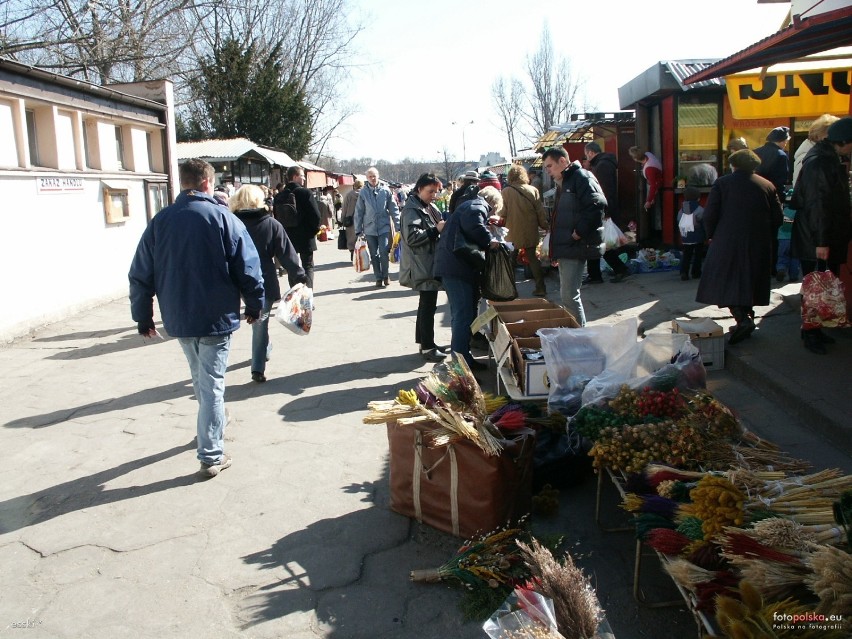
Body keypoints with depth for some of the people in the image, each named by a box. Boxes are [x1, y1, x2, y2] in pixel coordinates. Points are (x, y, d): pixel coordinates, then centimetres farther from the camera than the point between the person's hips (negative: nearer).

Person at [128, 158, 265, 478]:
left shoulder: (160, 221, 1)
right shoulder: (223, 218, -10)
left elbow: (141, 274, 3)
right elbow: (248, 268, -10)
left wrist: (142, 316, 12)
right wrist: (254, 305, 4)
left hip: (178, 318, 4)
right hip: (216, 318, -4)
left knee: (201, 380, 24)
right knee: (212, 385, 2)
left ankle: (213, 431, 42)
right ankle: (211, 456, 6)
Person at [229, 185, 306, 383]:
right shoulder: (271, 224, -5)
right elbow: (287, 254, -6)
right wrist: (300, 277, 0)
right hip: (264, 283, -2)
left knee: (258, 322, 23)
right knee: (260, 324, 4)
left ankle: (264, 351, 40)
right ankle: (258, 368, 1)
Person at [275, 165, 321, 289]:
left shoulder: (279, 196, 4)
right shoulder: (305, 192, -12)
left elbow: (276, 216, 7)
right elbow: (315, 214, -15)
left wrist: (283, 232, 14)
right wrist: (315, 229, 1)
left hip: (287, 237, 4)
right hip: (305, 237, -4)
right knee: (308, 266, 5)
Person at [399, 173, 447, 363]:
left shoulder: (429, 208, 15)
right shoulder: (412, 210, -14)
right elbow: (412, 237, -23)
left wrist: (443, 227, 5)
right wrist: (436, 230, -23)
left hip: (430, 263, 10)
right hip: (422, 266, -10)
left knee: (427, 303, 16)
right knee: (428, 305, -7)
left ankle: (424, 341, 26)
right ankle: (427, 347, -1)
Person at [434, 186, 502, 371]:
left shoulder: (471, 205, 27)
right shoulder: (478, 206, -5)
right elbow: (473, 224, -26)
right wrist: (489, 240, -16)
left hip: (452, 265, 11)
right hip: (457, 267, -11)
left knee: (461, 314, 17)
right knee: (464, 315, -10)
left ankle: (461, 357, 26)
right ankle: (462, 361, -9)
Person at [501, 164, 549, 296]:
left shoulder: (506, 191, -11)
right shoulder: (533, 191, -4)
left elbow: (503, 213, -7)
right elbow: (540, 212, -1)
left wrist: (501, 222, 12)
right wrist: (545, 226, 10)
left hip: (513, 232, -2)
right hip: (530, 232, 2)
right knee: (533, 258, 13)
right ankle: (540, 288, 11)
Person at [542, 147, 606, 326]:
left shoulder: (582, 177, -10)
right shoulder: (567, 181, 21)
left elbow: (597, 205, -25)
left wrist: (579, 232, -21)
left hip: (575, 246, -11)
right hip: (566, 247, 11)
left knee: (569, 295, -10)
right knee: (566, 294, 15)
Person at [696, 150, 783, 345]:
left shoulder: (722, 183, -2)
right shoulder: (767, 186, 7)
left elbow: (709, 215, -8)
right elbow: (777, 218, 6)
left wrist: (711, 235, 7)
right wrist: (765, 237, 20)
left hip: (727, 243, -4)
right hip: (759, 246, 4)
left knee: (726, 283, -2)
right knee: (749, 283, 16)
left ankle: (743, 319, -18)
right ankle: (747, 317, 21)